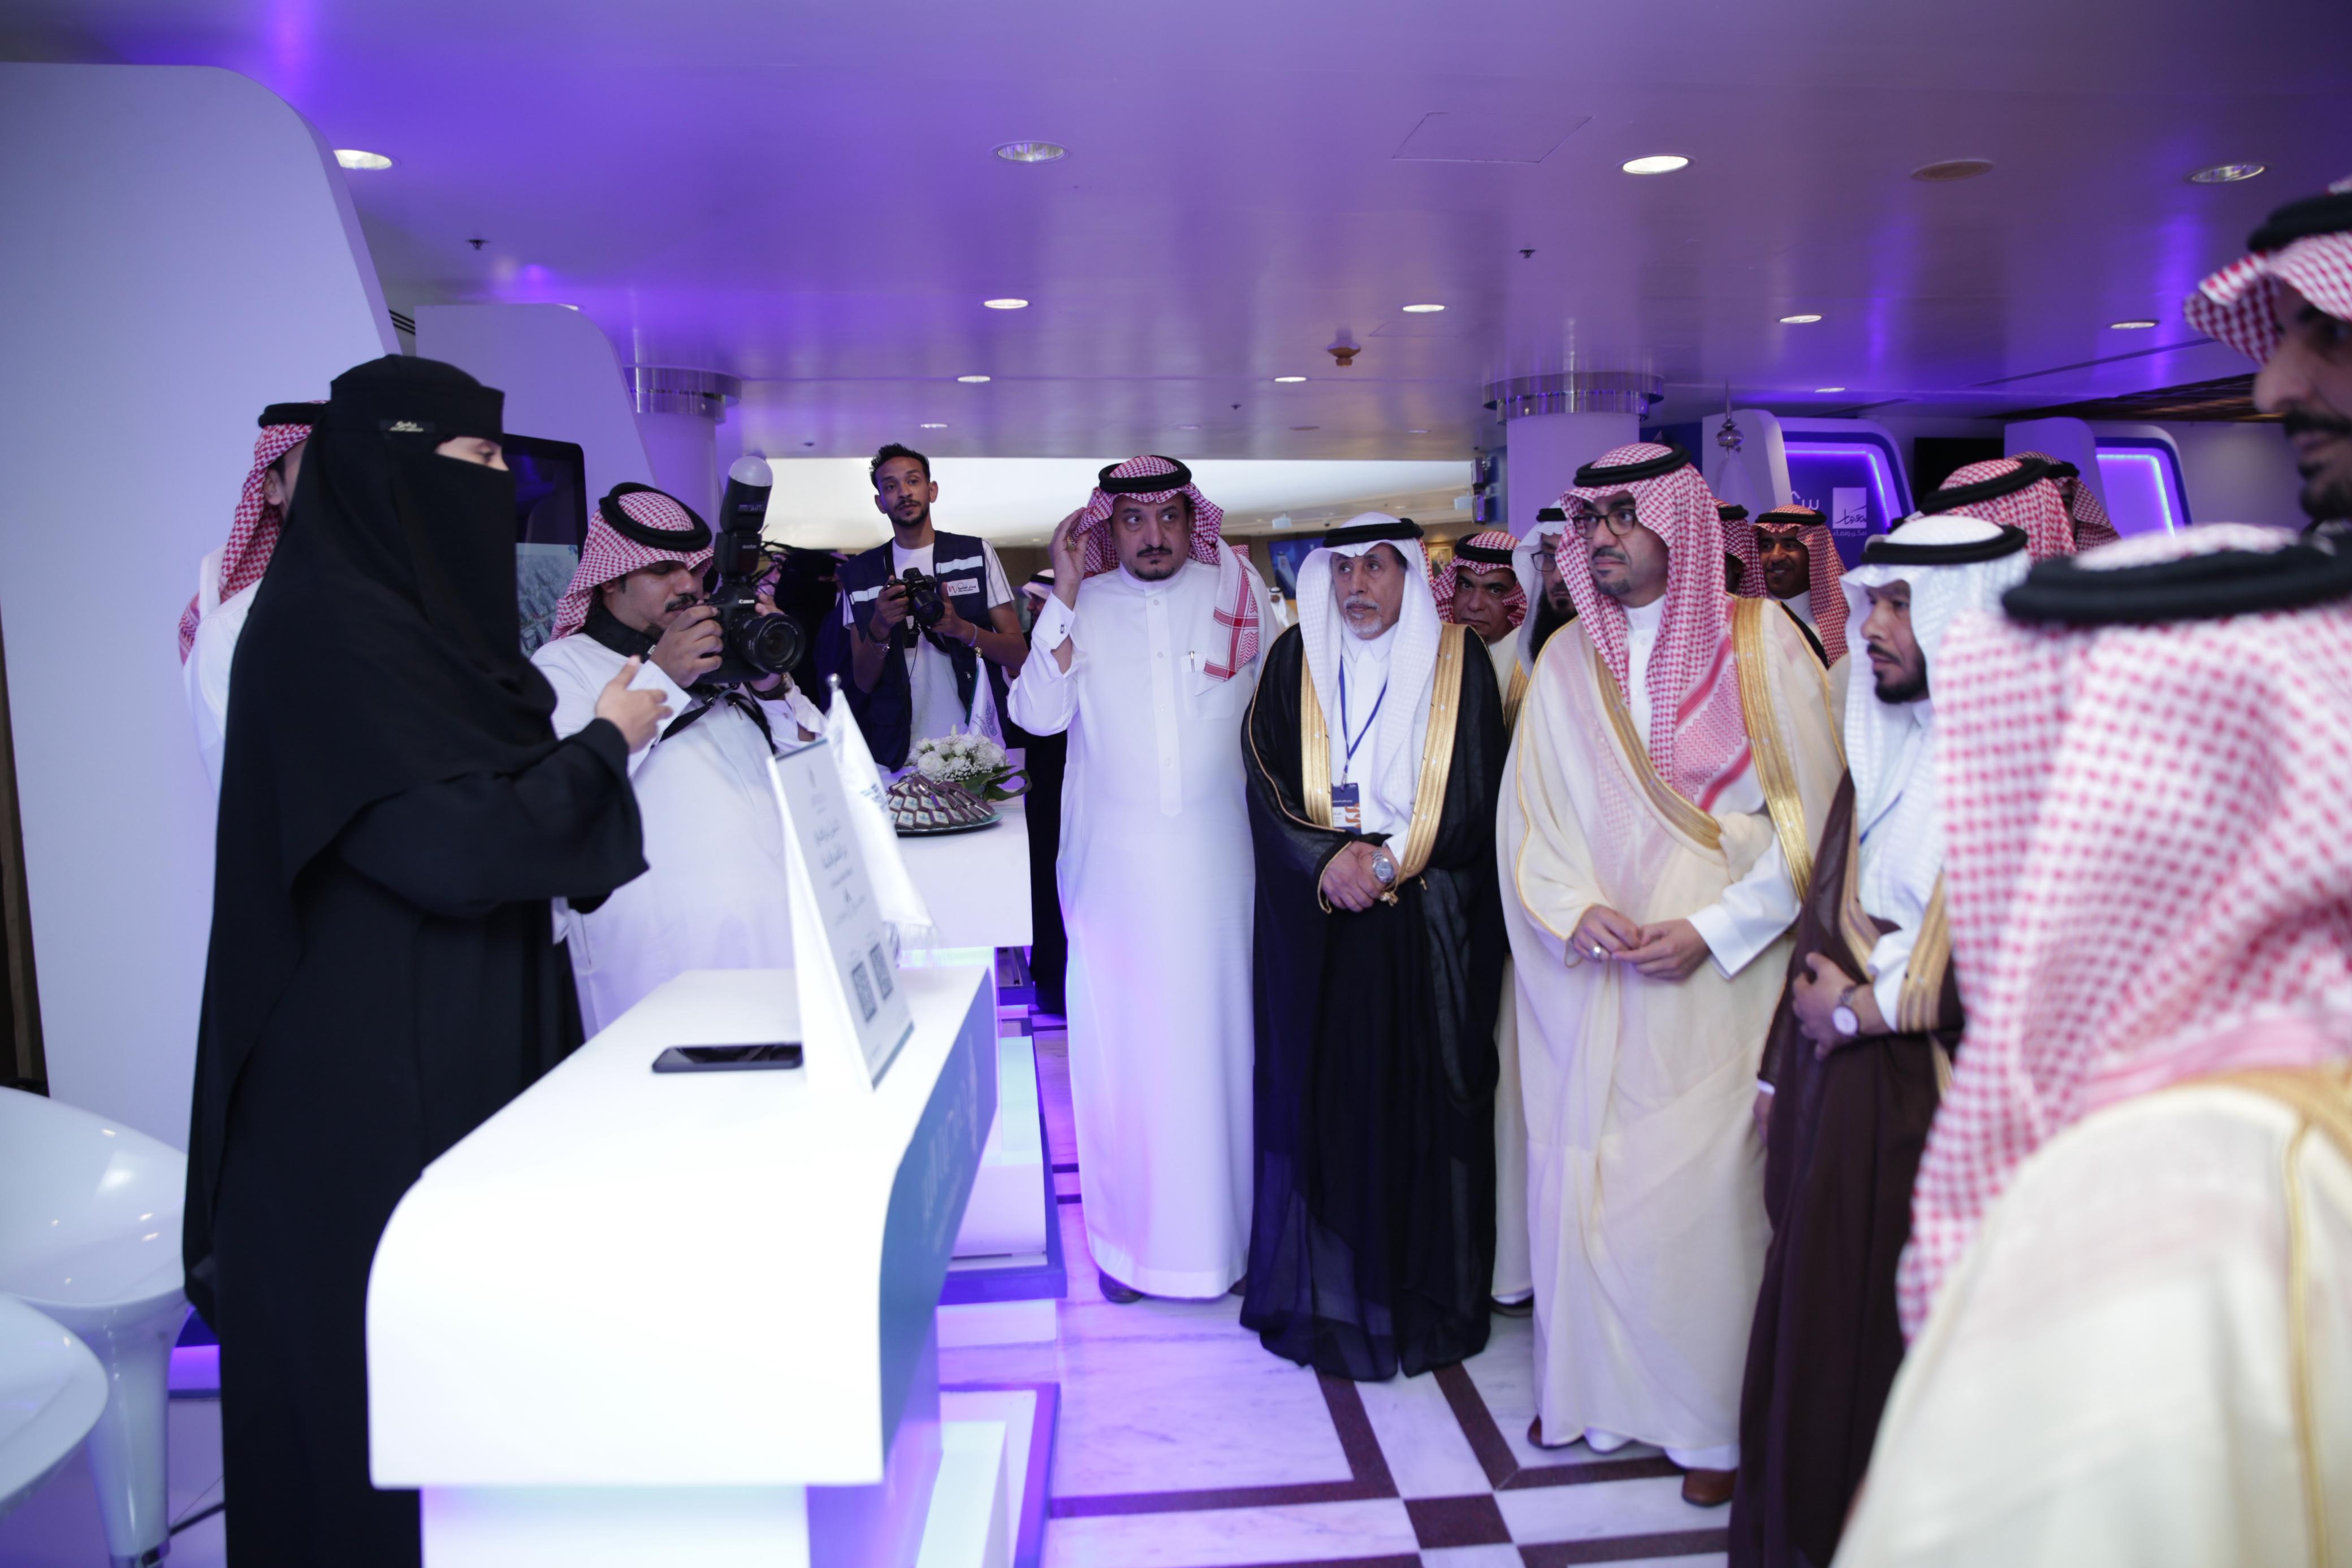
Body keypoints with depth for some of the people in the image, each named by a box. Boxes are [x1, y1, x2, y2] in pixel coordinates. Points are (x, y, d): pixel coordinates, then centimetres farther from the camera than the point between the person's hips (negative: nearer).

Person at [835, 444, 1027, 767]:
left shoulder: (976, 553, 4)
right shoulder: (860, 572, 7)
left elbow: (1019, 654, 0)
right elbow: (863, 680, 4)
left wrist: (962, 628, -17)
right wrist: (879, 629, -15)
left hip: (978, 743, 0)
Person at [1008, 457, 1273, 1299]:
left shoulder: (1238, 591, 5)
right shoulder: (1083, 606, 6)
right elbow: (1038, 715, -8)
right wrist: (1066, 595, -9)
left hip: (1217, 857, 0)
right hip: (1113, 862, 0)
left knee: (1216, 1027, 6)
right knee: (1122, 1036, 5)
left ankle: (1226, 1224, 22)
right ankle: (1131, 1234, 18)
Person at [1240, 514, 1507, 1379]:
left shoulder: (1459, 666, 1)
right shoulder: (1295, 661, 5)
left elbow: (1474, 804, -2)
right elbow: (1266, 784, 1)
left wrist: (1384, 862, -12)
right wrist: (1330, 859, -13)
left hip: (1428, 927, -1)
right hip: (1314, 925, 1)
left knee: (1422, 1101, 2)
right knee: (1319, 1092, 5)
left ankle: (1424, 1299, 17)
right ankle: (1322, 1294, 19)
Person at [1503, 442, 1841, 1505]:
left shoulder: (1759, 642, -1)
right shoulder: (1567, 662, 9)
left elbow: (1810, 813, -5)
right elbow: (1527, 816, 7)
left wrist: (1711, 929, -12)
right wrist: (1581, 910, -11)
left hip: (1717, 971, -3)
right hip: (1588, 974, 3)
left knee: (1703, 1182, 0)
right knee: (1581, 1171, 6)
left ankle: (1710, 1418, 18)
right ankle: (1591, 1386, 24)